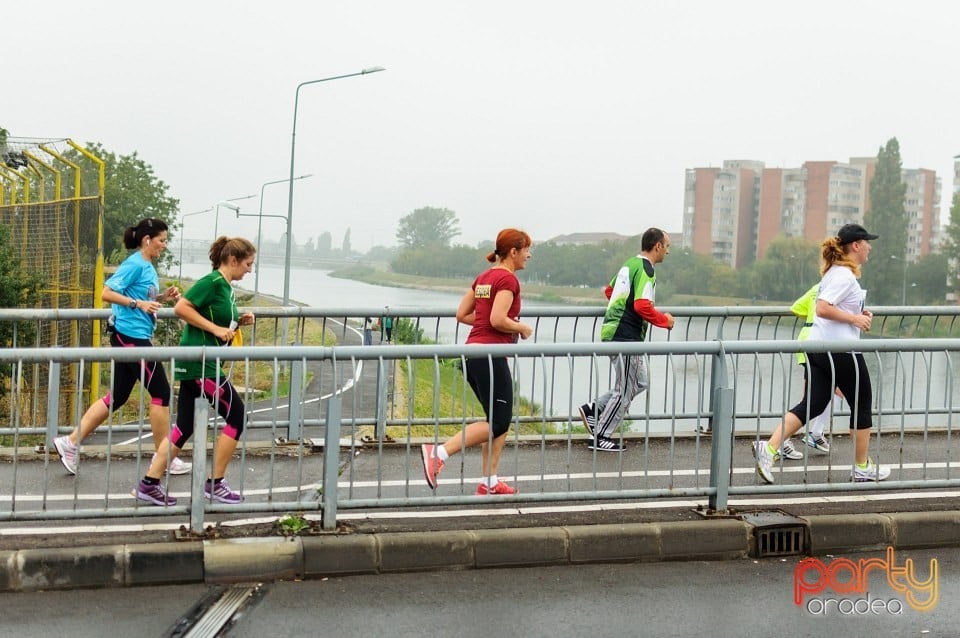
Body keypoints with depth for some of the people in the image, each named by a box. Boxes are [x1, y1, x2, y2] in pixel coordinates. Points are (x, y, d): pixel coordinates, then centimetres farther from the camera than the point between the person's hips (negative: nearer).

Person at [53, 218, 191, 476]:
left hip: (131, 338, 10)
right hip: (131, 336, -10)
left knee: (117, 396, 11)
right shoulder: (134, 264, -13)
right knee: (161, 393, -2)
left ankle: (71, 442, 14)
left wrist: (163, 297, 8)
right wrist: (138, 303, -23)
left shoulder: (147, 266, 14)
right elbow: (106, 293, -18)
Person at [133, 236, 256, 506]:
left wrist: (239, 321, 9)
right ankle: (214, 484, 4)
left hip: (197, 364, 10)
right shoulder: (212, 282, -13)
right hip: (200, 364, -10)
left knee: (184, 426, 10)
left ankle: (149, 484, 12)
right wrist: (216, 328, -19)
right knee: (237, 415, -3)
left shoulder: (225, 288, 15)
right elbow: (181, 308, -20)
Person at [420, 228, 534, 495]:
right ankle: (438, 452, -13)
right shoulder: (508, 279, -11)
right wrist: (522, 328, -4)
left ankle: (489, 482, 12)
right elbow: (498, 320, -21)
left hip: (473, 352, 10)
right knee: (497, 423, -6)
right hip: (490, 354, -10)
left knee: (500, 418, 13)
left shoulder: (483, 277, 16)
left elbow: (462, 314, 16)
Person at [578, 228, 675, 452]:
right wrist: (664, 320, -10)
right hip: (626, 336, -10)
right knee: (625, 391, 1)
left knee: (640, 383, 18)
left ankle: (593, 409, 15)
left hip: (613, 331, 10)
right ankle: (601, 438, 7)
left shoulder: (629, 264, 15)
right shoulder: (645, 270, -15)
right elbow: (642, 306, -25)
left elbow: (609, 291, 27)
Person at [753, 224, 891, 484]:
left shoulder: (834, 272, 15)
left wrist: (859, 315, 15)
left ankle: (768, 448, -10)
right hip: (842, 352, -9)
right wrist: (855, 319, -16)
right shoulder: (845, 275, -15)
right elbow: (822, 308, -25)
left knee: (811, 405, 5)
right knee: (862, 406, 8)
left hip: (818, 349, 9)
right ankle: (862, 468, 19)